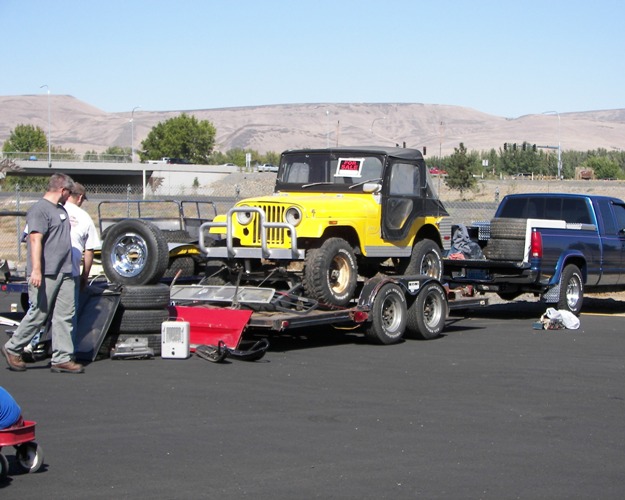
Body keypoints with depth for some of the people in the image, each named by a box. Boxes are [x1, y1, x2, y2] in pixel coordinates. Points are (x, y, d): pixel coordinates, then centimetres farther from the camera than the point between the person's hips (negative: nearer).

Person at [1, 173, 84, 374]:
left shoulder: (61, 210, 19)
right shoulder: (39, 210, -10)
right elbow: (36, 240, -19)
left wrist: (72, 268, 27)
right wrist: (36, 270, -26)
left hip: (64, 273, 9)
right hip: (46, 274, -9)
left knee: (65, 316, 4)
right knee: (38, 315, -2)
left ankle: (62, 359, 5)